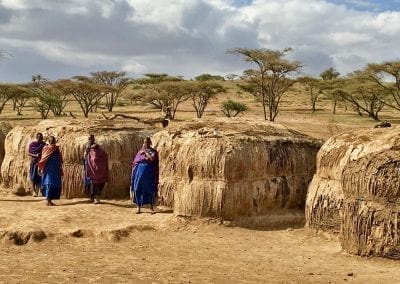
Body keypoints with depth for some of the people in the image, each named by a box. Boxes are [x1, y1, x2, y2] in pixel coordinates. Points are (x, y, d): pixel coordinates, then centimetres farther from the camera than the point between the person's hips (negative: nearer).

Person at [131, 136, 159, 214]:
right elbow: (135, 161, 13)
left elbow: (152, 159, -18)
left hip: (149, 173, -3)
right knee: (138, 189, 0)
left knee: (150, 189, 0)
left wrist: (145, 152, -10)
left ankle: (152, 207, 11)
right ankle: (139, 207, 7)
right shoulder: (140, 151, 13)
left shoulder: (153, 151, 2)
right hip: (139, 172, 3)